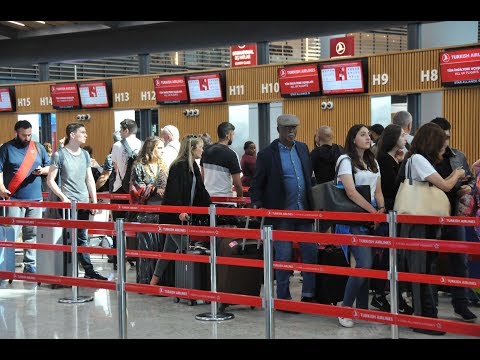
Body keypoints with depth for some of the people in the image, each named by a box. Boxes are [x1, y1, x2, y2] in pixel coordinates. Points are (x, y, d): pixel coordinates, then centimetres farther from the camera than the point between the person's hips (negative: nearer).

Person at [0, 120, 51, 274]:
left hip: (35, 198, 4)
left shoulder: (38, 147, 11)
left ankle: (30, 265, 15)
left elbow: (49, 166, 19)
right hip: (14, 199, -4)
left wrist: (42, 170, -4)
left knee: (32, 233, 7)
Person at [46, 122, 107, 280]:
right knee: (72, 238, -4)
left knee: (82, 237, 9)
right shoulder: (60, 154, -4)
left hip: (84, 202, 5)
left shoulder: (85, 154, 12)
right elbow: (50, 180, -4)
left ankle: (89, 271, 10)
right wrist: (63, 197, -12)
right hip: (68, 202, -5)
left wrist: (94, 201, 11)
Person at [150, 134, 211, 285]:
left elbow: (200, 190, 18)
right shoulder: (179, 166, -15)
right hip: (174, 216, -9)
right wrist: (179, 211, -31)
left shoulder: (193, 166, 13)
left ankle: (154, 283, 21)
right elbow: (174, 191, -23)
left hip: (185, 215, 9)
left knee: (169, 250, 13)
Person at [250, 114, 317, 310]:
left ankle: (309, 294, 13)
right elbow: (257, 183, -2)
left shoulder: (303, 148, 10)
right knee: (283, 257, 2)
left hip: (304, 211, 5)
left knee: (311, 253, 4)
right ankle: (283, 298, 12)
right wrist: (257, 203, -16)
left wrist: (313, 202, 13)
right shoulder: (267, 154, -5)